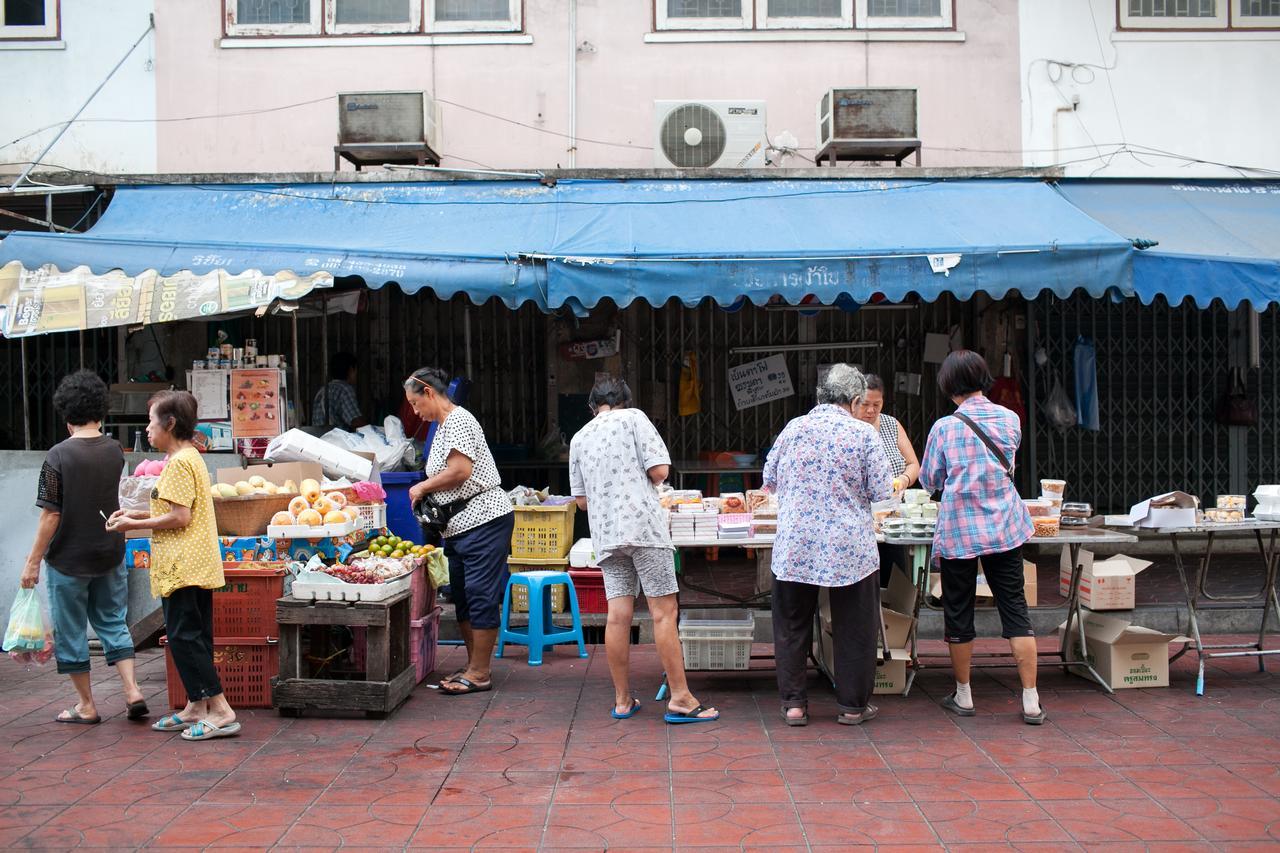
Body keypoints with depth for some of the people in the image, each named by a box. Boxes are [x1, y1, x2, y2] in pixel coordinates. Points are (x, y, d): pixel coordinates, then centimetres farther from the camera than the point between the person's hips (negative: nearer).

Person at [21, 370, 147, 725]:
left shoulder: (59, 456, -16)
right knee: (113, 622, 16)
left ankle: (87, 706, 16)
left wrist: (33, 562, -9)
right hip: (110, 554, 5)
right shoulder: (114, 450, -1)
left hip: (69, 559, -4)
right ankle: (132, 692, 5)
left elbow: (51, 515, -16)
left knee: (71, 631, 9)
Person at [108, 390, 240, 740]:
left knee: (184, 636, -7)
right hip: (196, 564, 10)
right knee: (193, 636, 13)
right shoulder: (190, 457, 17)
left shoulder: (178, 463, -15)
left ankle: (220, 711, -8)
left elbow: (179, 518, -19)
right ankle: (196, 707, 21)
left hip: (183, 565, -10)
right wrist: (138, 514, 15)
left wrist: (134, 525, -10)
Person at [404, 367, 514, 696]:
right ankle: (475, 667, 20)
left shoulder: (458, 420, -11)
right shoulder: (442, 426, 19)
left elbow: (460, 471, -21)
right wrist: (426, 491, 6)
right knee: (462, 596, 13)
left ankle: (480, 673, -3)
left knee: (481, 595, -7)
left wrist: (422, 487, -8)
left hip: (483, 519, -11)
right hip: (459, 526, 11)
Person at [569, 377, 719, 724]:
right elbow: (660, 470, -7)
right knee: (665, 611, -3)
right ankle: (680, 698, -3)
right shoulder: (633, 418, 2)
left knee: (618, 616, 6)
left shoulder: (579, 439, 15)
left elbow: (582, 500, 17)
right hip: (643, 525, -5)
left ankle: (622, 700, 11)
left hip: (606, 534, 5)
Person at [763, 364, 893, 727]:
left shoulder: (794, 428, 2)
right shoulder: (864, 433, -5)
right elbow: (882, 491, -5)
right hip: (850, 547, -2)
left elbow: (769, 480, 12)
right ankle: (853, 705, 18)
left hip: (794, 545, 2)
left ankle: (793, 702, 15)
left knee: (792, 625, 13)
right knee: (853, 629, 11)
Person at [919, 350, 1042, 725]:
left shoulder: (945, 428, -10)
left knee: (958, 613, 10)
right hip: (1005, 526, 3)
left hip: (959, 531, -3)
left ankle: (963, 695, 21)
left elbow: (929, 480, 2)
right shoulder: (1010, 419, 0)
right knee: (1015, 609, 6)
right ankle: (1031, 701, 5)